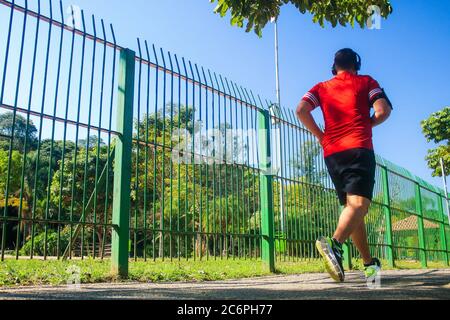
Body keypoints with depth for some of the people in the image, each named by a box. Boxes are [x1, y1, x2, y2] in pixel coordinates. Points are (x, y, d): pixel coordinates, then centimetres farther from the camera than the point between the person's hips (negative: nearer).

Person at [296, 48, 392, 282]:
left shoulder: (322, 87, 18)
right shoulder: (366, 82, 13)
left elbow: (301, 110, 1)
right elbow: (384, 111, -1)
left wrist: (320, 135, 10)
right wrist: (365, 125, 17)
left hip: (331, 152, 4)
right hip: (359, 148, -4)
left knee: (351, 206, 11)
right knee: (359, 203, -18)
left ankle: (369, 264, 14)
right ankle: (335, 243, -44)